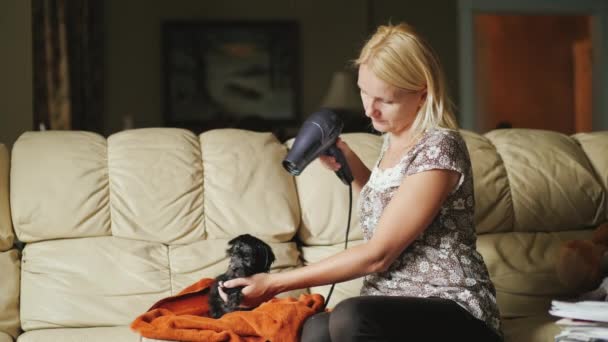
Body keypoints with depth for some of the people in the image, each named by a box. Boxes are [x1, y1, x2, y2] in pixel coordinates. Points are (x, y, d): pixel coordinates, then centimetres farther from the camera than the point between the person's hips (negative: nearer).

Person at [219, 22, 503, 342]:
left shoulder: (439, 148, -15)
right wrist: (350, 166, 11)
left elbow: (377, 255, -16)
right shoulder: (393, 138, 10)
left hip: (454, 311, -6)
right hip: (396, 305, 6)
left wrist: (275, 283, -13)